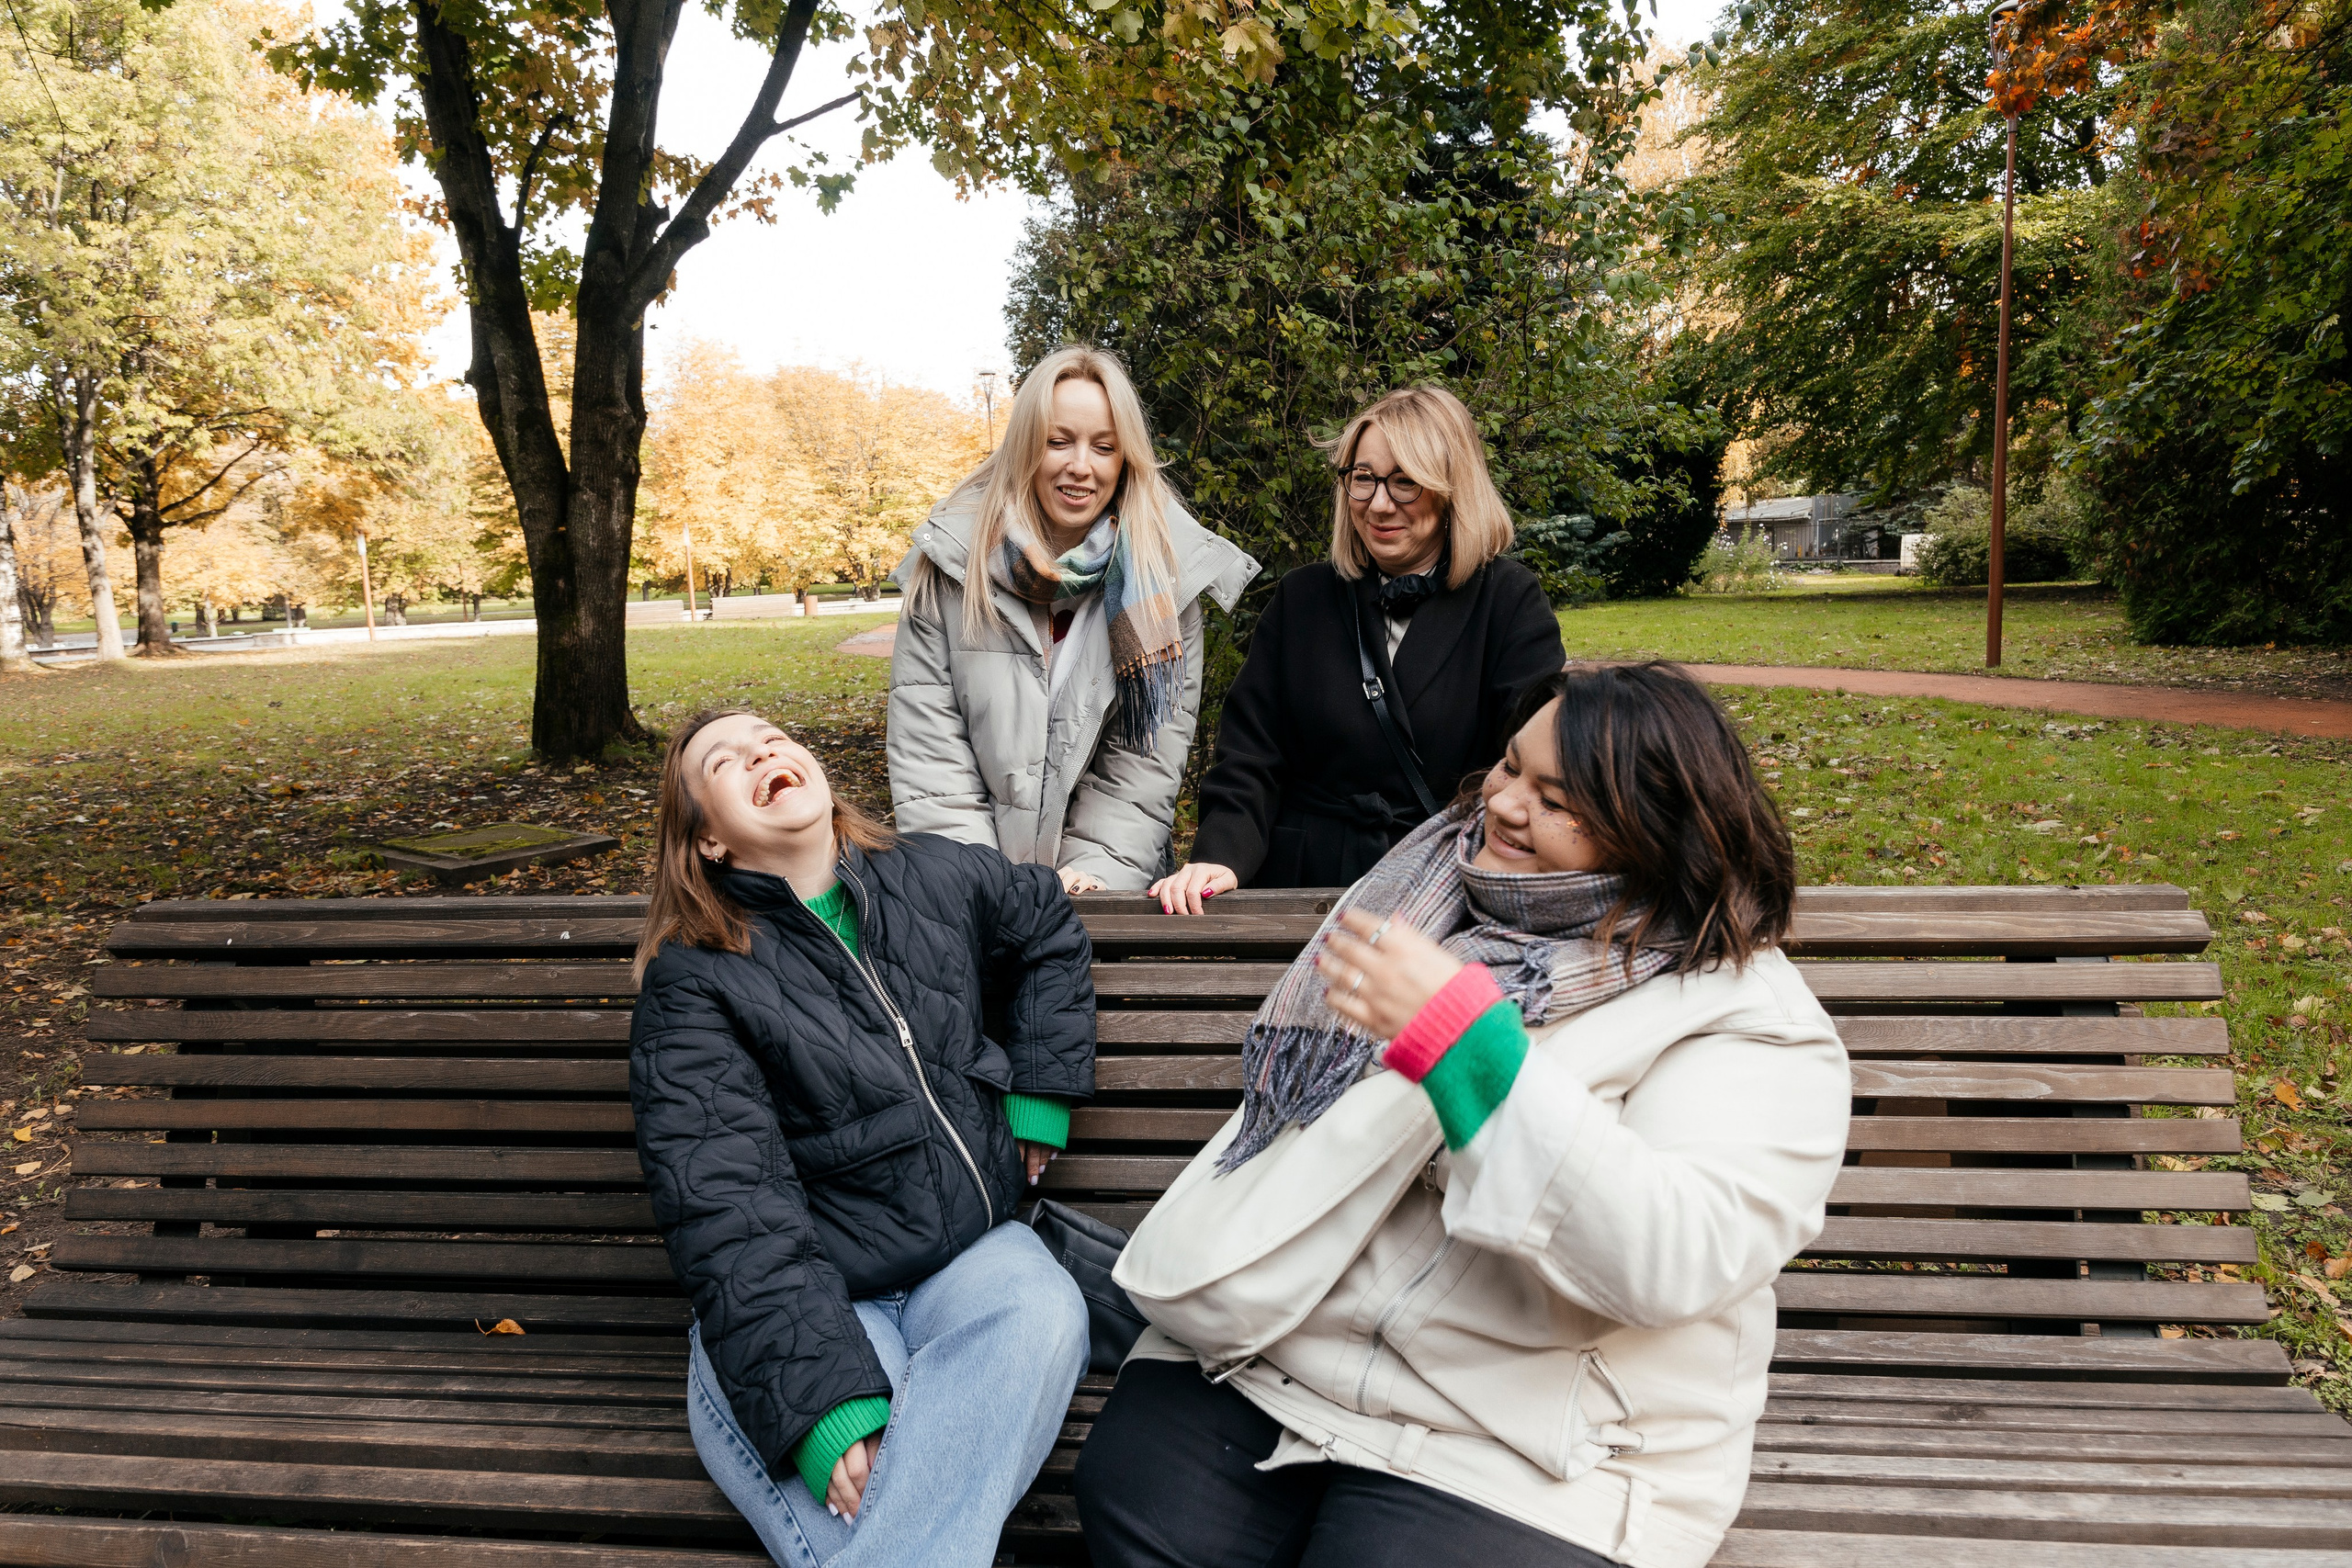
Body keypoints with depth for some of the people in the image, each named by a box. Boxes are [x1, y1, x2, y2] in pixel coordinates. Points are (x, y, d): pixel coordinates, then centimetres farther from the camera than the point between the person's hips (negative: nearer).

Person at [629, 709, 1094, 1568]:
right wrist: (823, 1406, -29)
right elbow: (729, 1218, -17)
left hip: (970, 1253, 3)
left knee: (1040, 1315, -33)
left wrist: (1039, 1095, 16)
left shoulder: (934, 878, 7)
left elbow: (1050, 927, 28)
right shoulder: (690, 986, -7)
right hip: (811, 1295, -2)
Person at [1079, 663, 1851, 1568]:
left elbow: (1676, 1260, -26)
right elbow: (1300, 1085, 21)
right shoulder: (1435, 897, 8)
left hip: (1522, 1460, -4)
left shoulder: (1749, 1019, -10)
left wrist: (1458, 1032, -31)